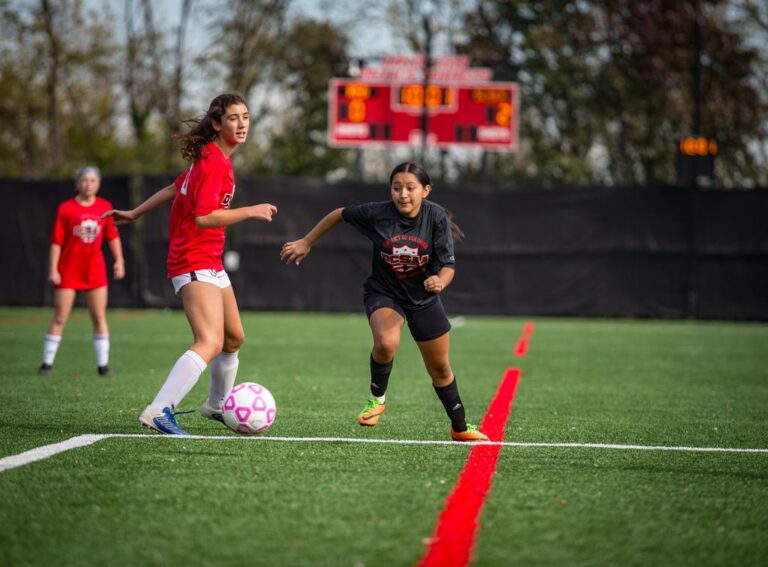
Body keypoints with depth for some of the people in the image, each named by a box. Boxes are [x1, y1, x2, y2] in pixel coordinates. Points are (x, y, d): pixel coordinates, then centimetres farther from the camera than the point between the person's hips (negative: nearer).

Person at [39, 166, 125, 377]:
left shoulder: (105, 207, 2)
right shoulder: (66, 208, -6)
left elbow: (112, 235, 12)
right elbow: (56, 241, -5)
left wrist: (119, 260, 8)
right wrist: (53, 269, -9)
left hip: (95, 271, 2)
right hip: (68, 271, -2)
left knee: (99, 318, 1)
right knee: (59, 319, 0)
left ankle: (103, 364, 6)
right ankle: (47, 363, 9)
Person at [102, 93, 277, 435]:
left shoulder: (211, 158, 14)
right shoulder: (215, 162, -17)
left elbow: (175, 188, 23)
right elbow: (204, 217, -25)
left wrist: (135, 213, 31)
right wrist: (250, 211, -21)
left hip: (210, 263, 11)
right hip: (194, 263, -11)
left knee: (234, 338, 23)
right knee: (210, 343, -26)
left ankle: (216, 405, 42)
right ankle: (159, 411, -34)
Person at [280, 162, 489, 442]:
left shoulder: (436, 217, -19)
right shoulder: (377, 213, -21)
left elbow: (448, 265, -18)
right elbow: (340, 214, -3)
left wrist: (440, 281, -41)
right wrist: (306, 243, 4)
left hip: (424, 298, 2)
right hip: (383, 293, -2)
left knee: (440, 368, 12)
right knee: (386, 342, -34)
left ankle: (460, 428, 34)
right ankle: (377, 398, -6)